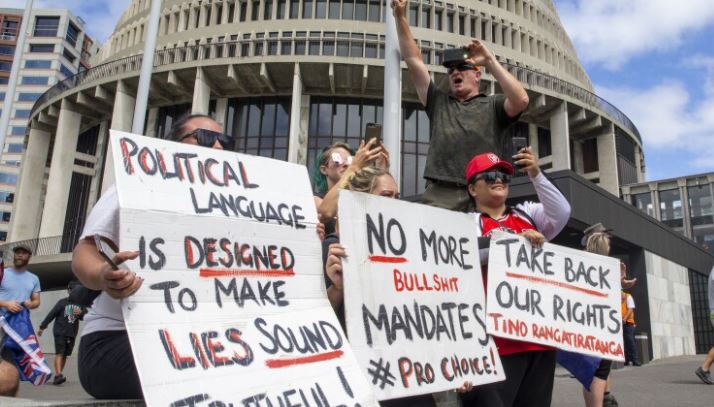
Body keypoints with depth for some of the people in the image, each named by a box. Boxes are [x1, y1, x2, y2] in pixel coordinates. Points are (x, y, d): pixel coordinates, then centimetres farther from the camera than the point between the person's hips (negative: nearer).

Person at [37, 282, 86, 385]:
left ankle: (57, 376, 13)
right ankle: (59, 375, -23)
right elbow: (51, 315, 0)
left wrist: (80, 313, -19)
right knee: (59, 353, -14)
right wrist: (42, 327, -1)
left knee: (65, 355, 5)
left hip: (72, 334, 4)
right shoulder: (62, 302, 0)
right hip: (60, 332, -4)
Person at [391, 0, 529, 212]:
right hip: (440, 194, 2)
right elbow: (413, 59, 20)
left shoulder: (493, 105, 16)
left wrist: (490, 61, 0)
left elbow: (521, 100, -6)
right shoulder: (438, 102, 24)